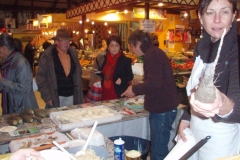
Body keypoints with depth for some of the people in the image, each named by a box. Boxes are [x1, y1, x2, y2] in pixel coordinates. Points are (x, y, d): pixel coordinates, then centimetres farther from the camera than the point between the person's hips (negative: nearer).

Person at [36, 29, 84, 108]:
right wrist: (47, 97, -12)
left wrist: (79, 95, 7)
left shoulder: (73, 54, 6)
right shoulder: (47, 56, -8)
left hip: (71, 96, 4)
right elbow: (41, 78, -8)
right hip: (55, 97, -4)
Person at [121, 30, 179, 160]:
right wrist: (138, 90, 19)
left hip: (162, 109, -10)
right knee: (158, 147, 17)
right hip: (162, 106, 10)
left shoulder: (152, 54, -14)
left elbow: (155, 83, -24)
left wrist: (135, 89, -11)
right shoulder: (154, 52, 16)